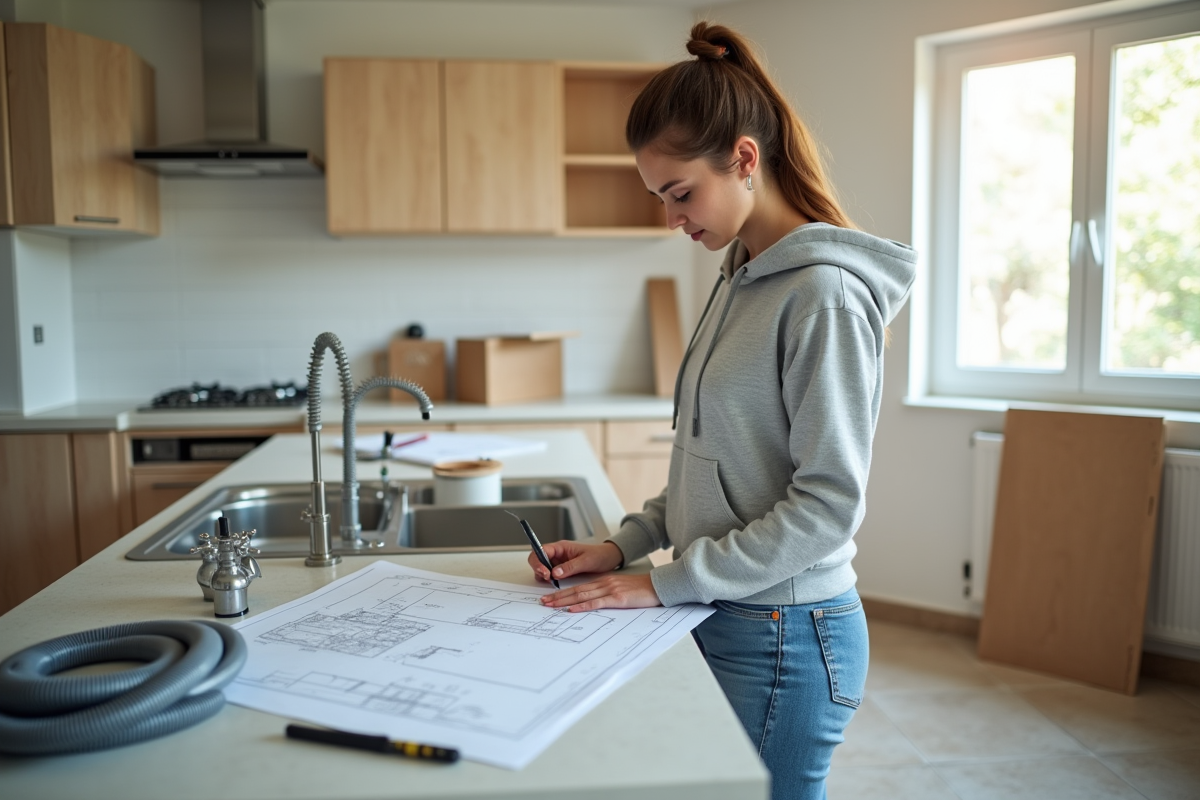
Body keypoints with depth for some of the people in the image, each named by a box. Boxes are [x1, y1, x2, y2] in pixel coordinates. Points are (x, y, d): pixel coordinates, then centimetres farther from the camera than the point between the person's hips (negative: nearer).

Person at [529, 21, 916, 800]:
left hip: (781, 640, -8)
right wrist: (627, 545, 3)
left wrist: (665, 583, -17)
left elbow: (828, 505, -20)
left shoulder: (823, 294, -18)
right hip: (722, 619, 8)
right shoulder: (741, 278, 8)